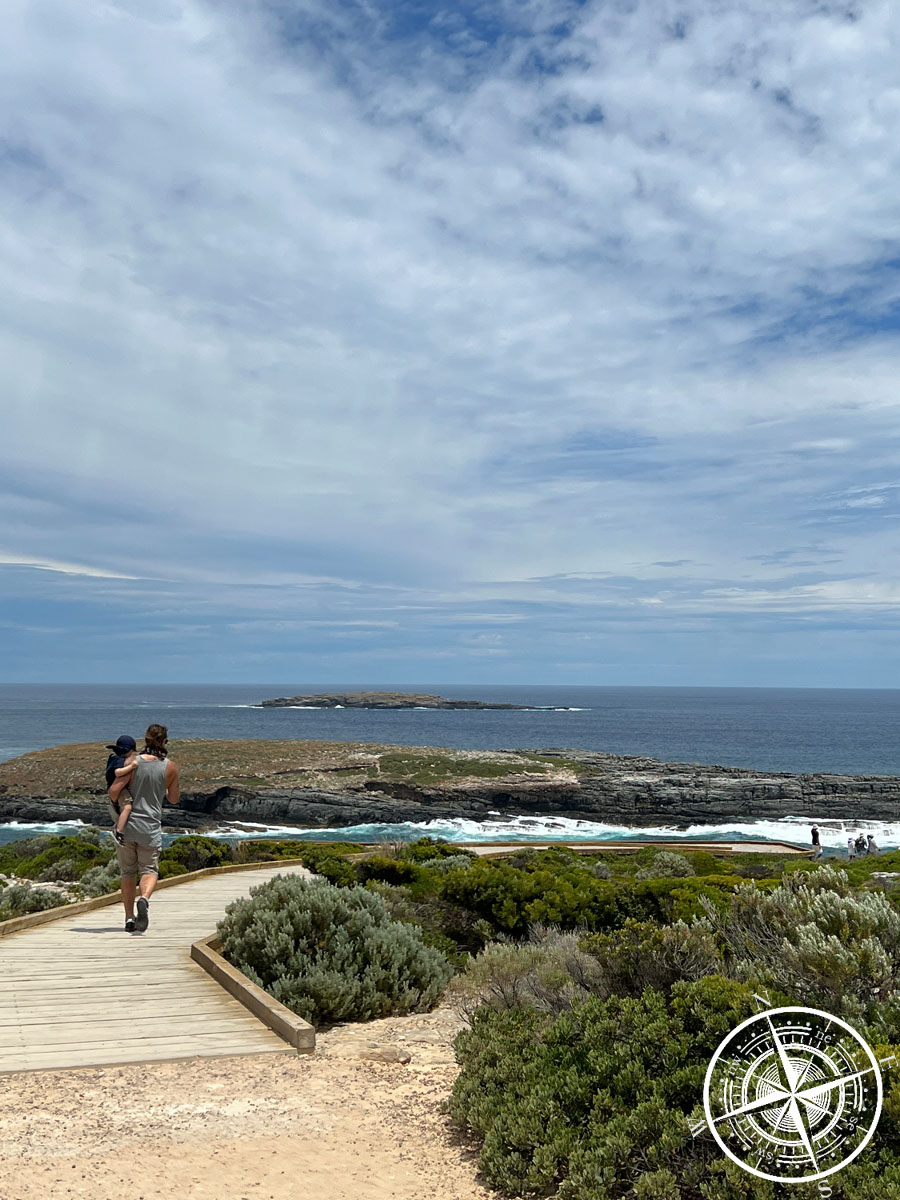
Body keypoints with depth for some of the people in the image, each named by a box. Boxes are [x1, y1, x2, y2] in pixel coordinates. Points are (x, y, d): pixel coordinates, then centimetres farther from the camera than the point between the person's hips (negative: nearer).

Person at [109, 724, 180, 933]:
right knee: (149, 870, 8)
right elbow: (174, 799, 8)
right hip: (151, 826, 0)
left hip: (127, 824, 1)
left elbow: (114, 792, -13)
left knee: (127, 872, 13)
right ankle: (144, 899, -22)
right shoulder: (170, 767, -4)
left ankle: (129, 918, 10)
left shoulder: (133, 763, -7)